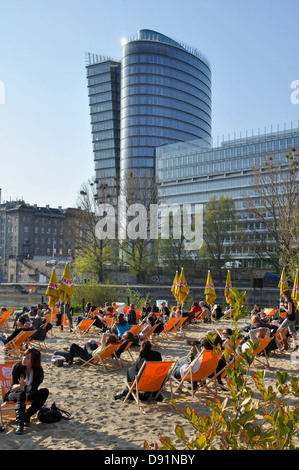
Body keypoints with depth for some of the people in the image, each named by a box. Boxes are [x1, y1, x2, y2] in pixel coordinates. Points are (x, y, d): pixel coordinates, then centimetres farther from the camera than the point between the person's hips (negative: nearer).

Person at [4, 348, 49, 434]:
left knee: (45, 391, -23)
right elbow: (13, 387, -21)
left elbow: (34, 388, -10)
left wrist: (27, 395, -28)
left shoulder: (39, 370, -13)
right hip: (13, 395, -2)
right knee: (21, 395, -36)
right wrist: (21, 385, -43)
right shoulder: (17, 366, -17)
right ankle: (20, 424, -45)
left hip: (29, 395, 3)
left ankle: (27, 416, -16)